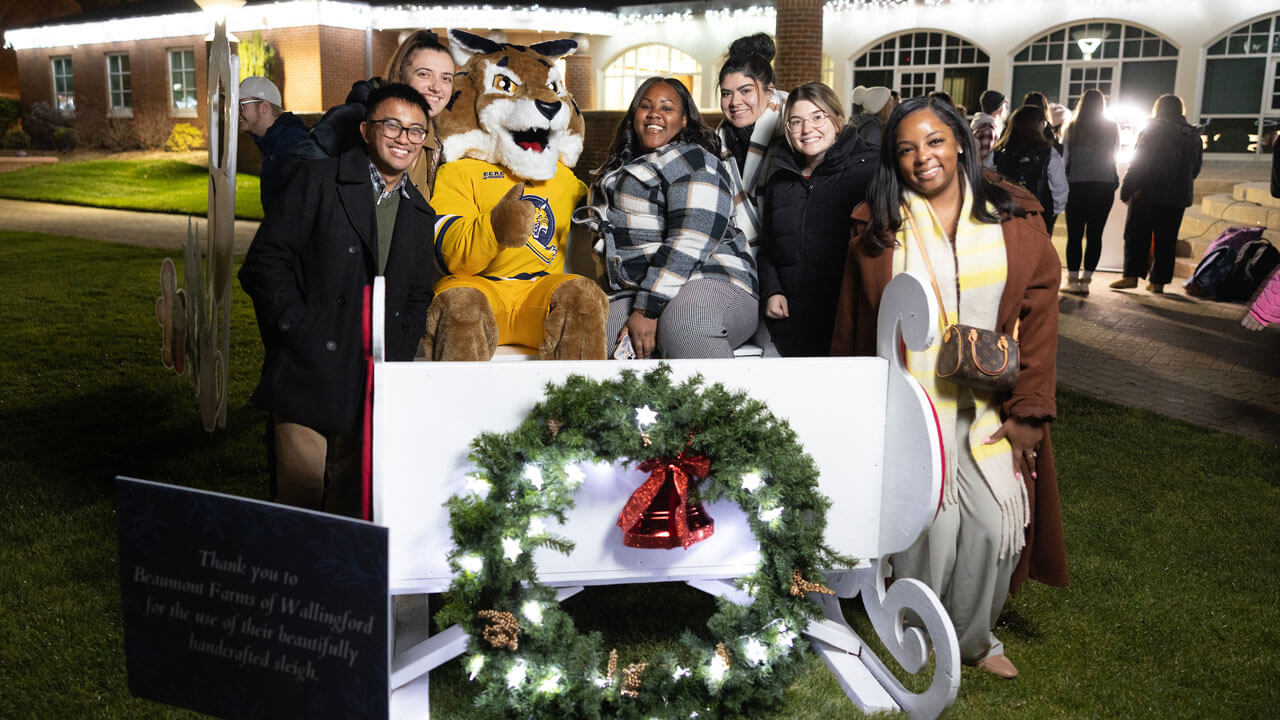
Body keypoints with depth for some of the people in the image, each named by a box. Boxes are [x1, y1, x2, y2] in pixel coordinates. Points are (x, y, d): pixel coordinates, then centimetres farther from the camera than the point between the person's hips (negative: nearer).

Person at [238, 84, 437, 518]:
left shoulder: (421, 215, 15)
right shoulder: (316, 180, 0)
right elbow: (263, 265, -5)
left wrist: (394, 358, 4)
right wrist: (302, 333, -13)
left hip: (372, 385, 4)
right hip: (307, 376, -4)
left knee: (352, 510, 8)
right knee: (301, 502, -2)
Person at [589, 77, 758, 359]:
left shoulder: (694, 163, -4)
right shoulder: (621, 168, 25)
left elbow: (689, 243, -17)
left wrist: (647, 310, -22)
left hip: (709, 284, -7)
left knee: (683, 322, -42)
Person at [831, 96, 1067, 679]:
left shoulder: (1013, 217, 3)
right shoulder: (877, 230, 2)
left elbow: (1039, 315, 0)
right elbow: (851, 326, 8)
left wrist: (1028, 409, -5)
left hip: (990, 406, 2)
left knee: (995, 525, 0)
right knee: (928, 524, -4)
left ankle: (973, 634, 26)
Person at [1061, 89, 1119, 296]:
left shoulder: (1072, 128, 1)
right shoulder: (1112, 128, 3)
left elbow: (1064, 158, 4)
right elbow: (1114, 157, 11)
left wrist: (1064, 184, 17)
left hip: (1077, 185, -1)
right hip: (1104, 186, 1)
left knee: (1074, 234, 2)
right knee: (1095, 234, 3)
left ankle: (1073, 279, 0)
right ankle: (1086, 279, 1)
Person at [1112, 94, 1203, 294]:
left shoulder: (1151, 131, -6)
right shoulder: (1193, 136, 10)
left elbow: (1137, 164, -10)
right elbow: (1195, 169, 15)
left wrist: (1126, 191, -7)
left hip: (1148, 195, -4)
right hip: (1178, 197, 5)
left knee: (1136, 236, 2)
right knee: (1166, 240, 7)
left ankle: (1131, 276, -5)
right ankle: (1158, 281, 7)